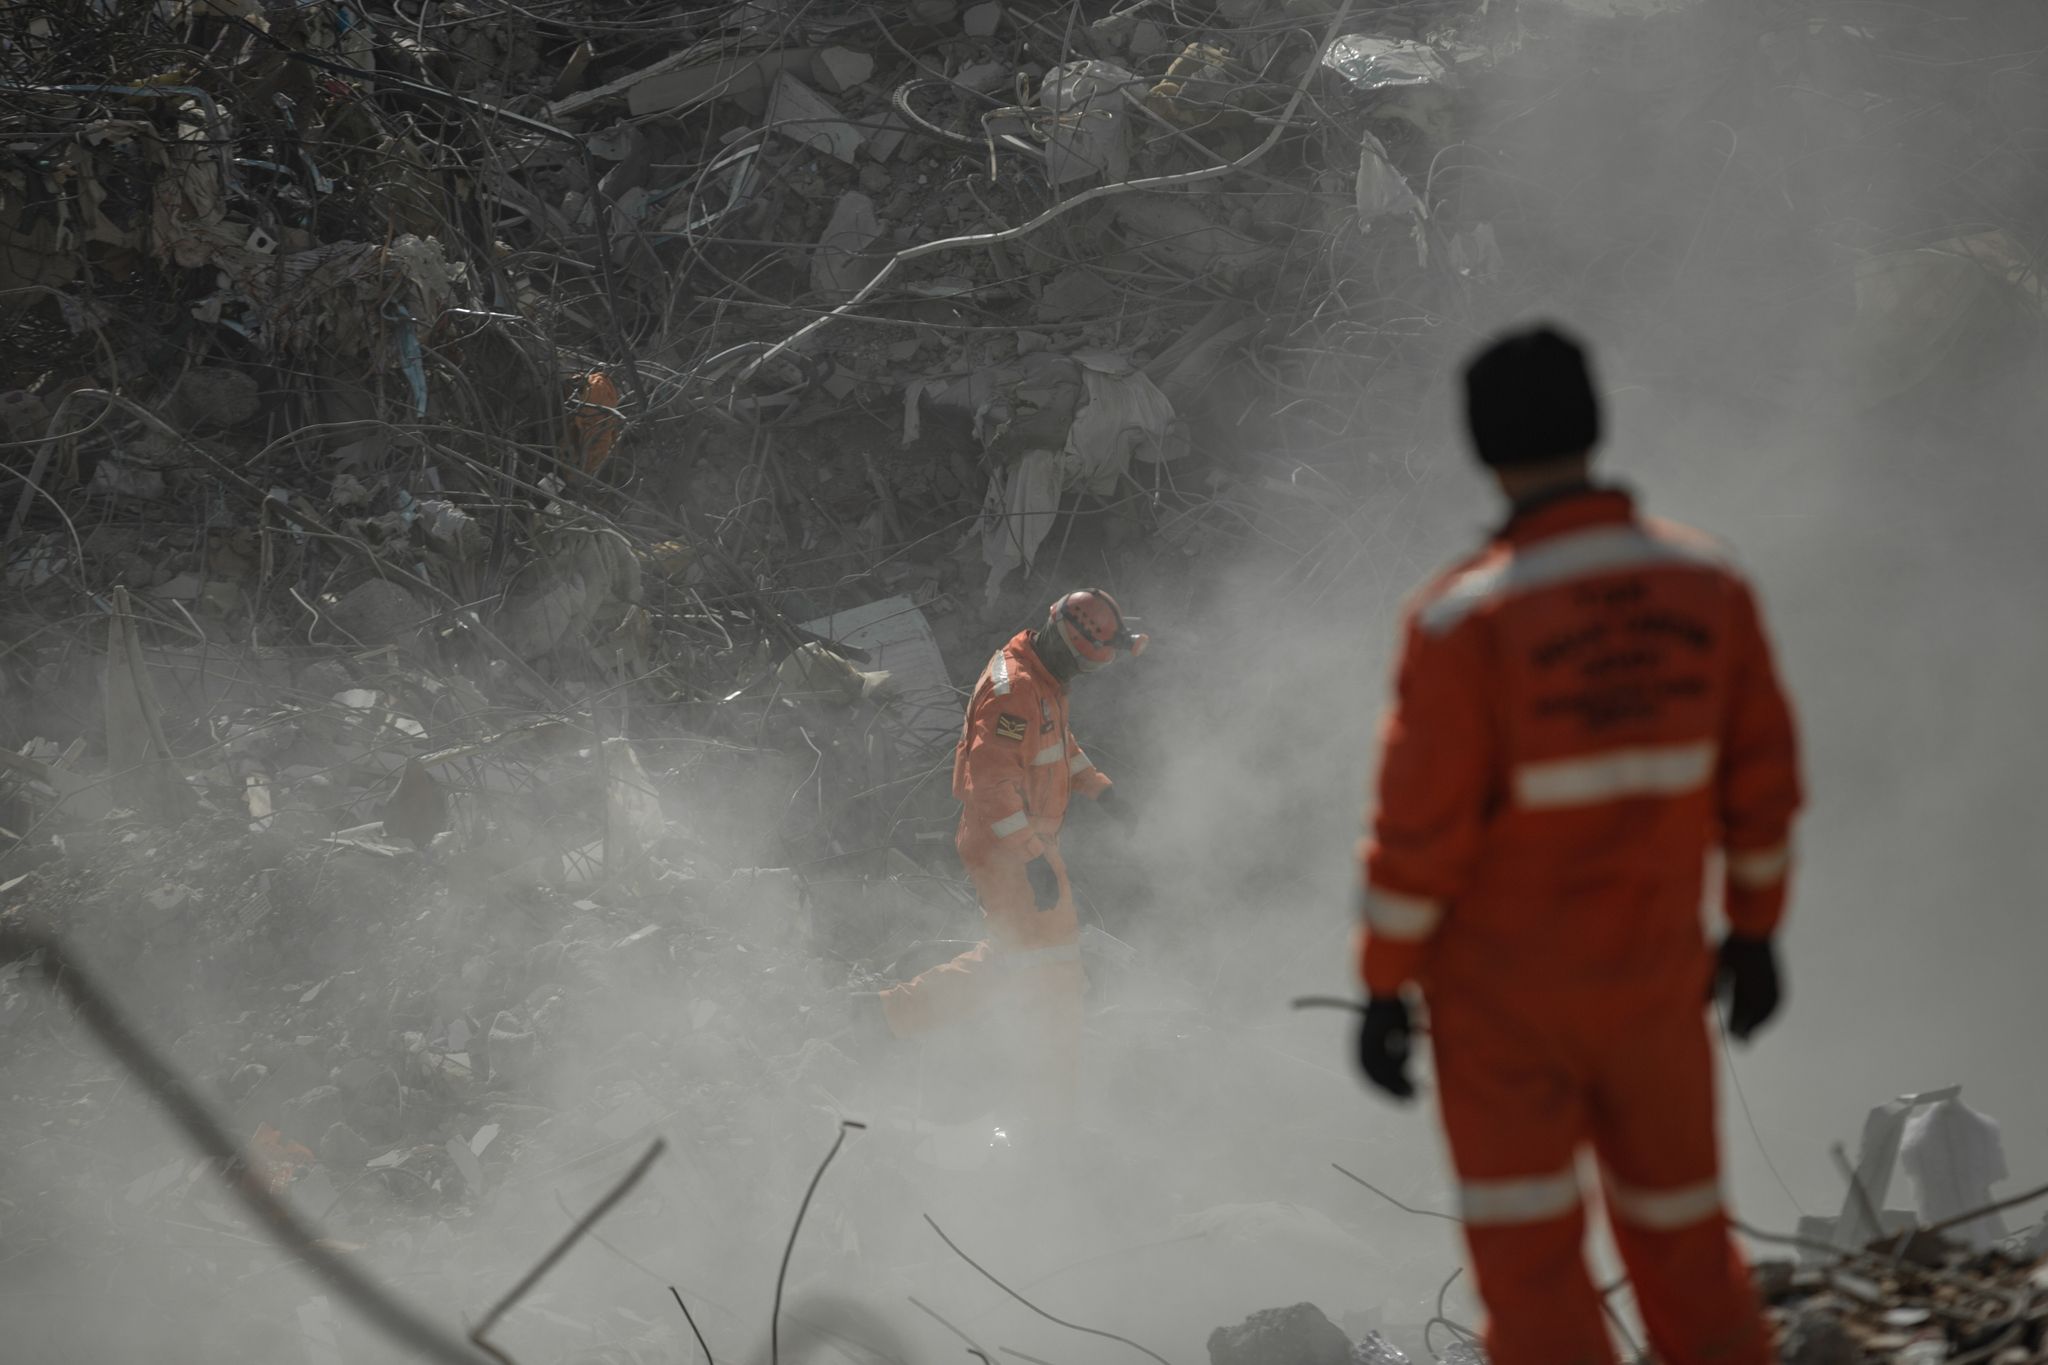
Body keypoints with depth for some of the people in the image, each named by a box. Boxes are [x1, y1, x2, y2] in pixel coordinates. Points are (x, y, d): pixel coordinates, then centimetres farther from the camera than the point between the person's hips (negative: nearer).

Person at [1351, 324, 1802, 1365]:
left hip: (1501, 985, -4)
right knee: (1680, 1237, 21)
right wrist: (1754, 932, 16)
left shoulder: (1465, 620, -21)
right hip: (1652, 974, 4)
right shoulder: (1707, 586, -7)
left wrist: (1383, 992, -7)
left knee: (1530, 1264, 2)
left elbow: (1418, 824, -19)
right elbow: (1762, 778, 2)